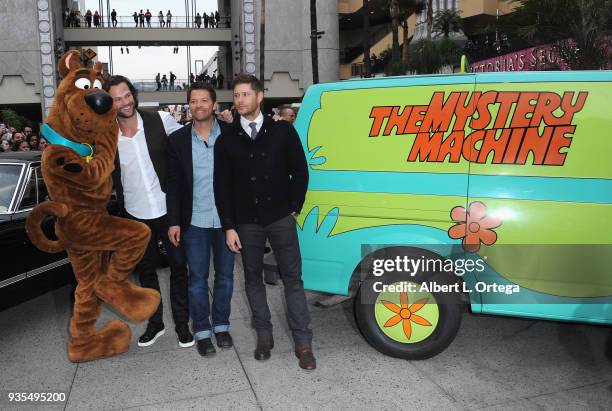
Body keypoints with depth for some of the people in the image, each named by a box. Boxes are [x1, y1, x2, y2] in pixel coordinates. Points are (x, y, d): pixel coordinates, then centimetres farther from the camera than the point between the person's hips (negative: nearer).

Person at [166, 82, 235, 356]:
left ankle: (221, 325, 31)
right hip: (194, 222, 0)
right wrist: (173, 221, -3)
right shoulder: (178, 139, 0)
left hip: (225, 219, 1)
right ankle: (202, 330, 23)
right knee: (197, 278, 8)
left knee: (225, 275, 13)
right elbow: (173, 184, 1)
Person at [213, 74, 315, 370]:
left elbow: (300, 172, 4)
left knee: (292, 278, 1)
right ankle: (264, 336, 26)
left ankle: (303, 343, 9)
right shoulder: (226, 140, 5)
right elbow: (221, 186, 4)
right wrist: (228, 227, -1)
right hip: (247, 222, 2)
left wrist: (293, 209, -1)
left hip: (280, 218, -2)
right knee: (253, 279, 11)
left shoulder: (283, 131, 1)